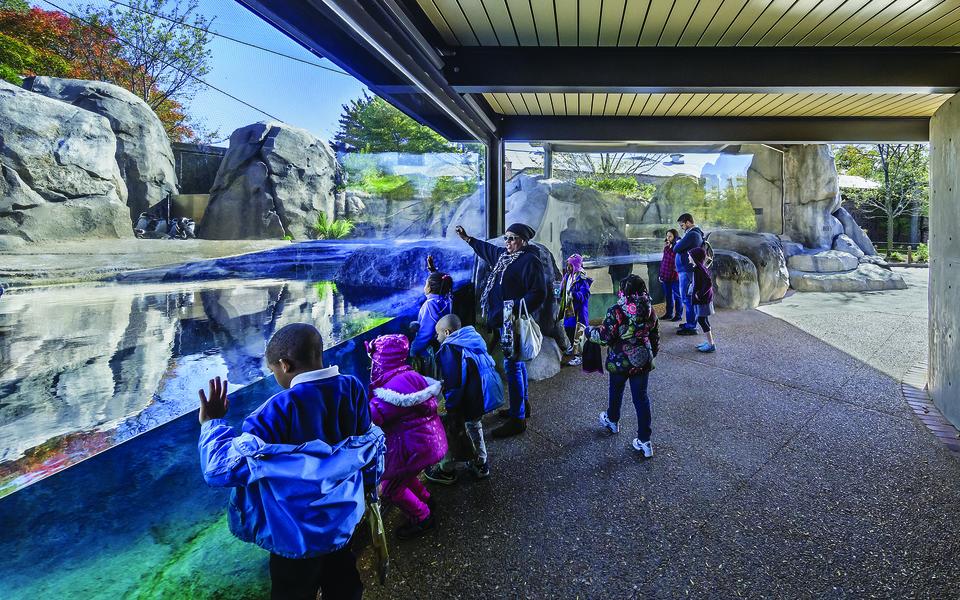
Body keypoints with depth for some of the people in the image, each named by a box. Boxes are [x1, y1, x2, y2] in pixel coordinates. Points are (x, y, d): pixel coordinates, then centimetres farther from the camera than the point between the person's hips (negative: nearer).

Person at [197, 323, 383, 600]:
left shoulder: (282, 408, -27)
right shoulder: (353, 388, -11)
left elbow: (225, 467, -27)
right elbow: (370, 444, 3)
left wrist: (212, 423, -12)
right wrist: (365, 485, 20)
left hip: (298, 534, -4)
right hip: (343, 518, 5)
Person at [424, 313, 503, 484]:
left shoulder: (449, 348, -16)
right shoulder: (472, 337, 9)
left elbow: (454, 382, -21)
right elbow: (489, 363, 16)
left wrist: (451, 407, -12)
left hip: (471, 397, -8)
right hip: (491, 391, 8)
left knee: (453, 430, 11)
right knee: (473, 424, 29)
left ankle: (446, 470, 28)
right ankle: (481, 463, 43)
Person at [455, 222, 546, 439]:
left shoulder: (530, 261, -15)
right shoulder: (504, 255, 13)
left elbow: (539, 293, -22)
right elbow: (488, 249, 34)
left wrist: (516, 312, -26)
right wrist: (467, 239, 39)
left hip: (514, 322, -10)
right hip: (502, 320, 10)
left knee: (513, 366, -7)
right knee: (516, 363, 19)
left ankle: (517, 419, 0)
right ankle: (523, 405, 35)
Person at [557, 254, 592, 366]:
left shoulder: (581, 279, -15)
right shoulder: (568, 277, 10)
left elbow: (585, 295, -22)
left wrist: (574, 294, -35)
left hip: (578, 311, -9)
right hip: (569, 309, 9)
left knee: (577, 332, -9)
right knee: (568, 328, 19)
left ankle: (579, 356, -5)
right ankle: (573, 347, 42)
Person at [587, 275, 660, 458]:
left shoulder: (616, 311, -21)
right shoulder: (650, 311, -4)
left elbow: (606, 337, -18)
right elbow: (655, 337, 6)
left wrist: (590, 331, 0)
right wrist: (652, 354, 22)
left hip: (620, 362, -3)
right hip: (642, 362, 3)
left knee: (616, 392, 22)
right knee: (641, 398, 8)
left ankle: (612, 421, 49)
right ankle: (645, 441, 9)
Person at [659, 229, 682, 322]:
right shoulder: (667, 246, 10)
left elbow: (675, 259, -22)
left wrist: (667, 248, -22)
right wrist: (661, 273, 15)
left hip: (675, 276, -7)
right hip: (666, 275, 7)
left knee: (677, 296, 4)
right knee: (668, 295, 15)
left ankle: (678, 315, 13)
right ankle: (669, 313, 26)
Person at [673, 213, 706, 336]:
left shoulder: (691, 234, -18)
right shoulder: (696, 233, 17)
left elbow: (676, 249, -17)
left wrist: (677, 243, 2)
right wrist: (679, 243, -4)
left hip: (687, 270, -11)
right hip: (687, 269, 11)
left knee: (687, 298, -6)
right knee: (688, 298, 18)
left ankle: (691, 327, -2)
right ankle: (690, 323, 28)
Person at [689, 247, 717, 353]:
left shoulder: (700, 269, -21)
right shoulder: (700, 267, 8)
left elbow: (709, 283, -28)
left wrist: (700, 294, -22)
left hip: (703, 299, -10)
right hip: (702, 299, 10)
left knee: (702, 320, -5)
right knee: (703, 319, 16)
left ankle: (711, 345, 0)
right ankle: (709, 342, 25)